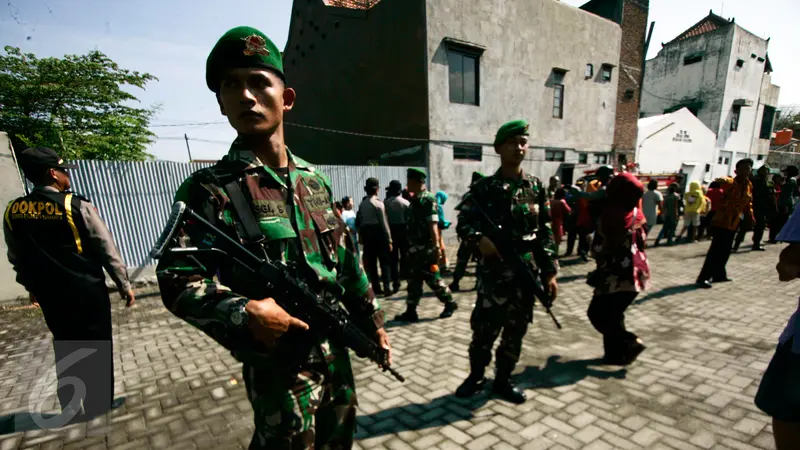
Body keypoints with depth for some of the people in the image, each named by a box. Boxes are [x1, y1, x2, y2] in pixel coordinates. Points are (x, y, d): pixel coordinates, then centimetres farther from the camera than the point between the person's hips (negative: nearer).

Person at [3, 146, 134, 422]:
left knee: (65, 349, 18)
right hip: (87, 291, -5)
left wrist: (32, 286, 27)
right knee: (95, 347, 9)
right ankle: (99, 403, 20)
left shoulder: (12, 212, 1)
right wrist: (124, 284, -5)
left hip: (49, 294, 5)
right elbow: (106, 249, -13)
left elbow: (15, 258, 12)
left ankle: (69, 407, 27)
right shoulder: (76, 206, -15)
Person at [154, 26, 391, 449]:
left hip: (335, 350, 6)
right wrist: (245, 313, -31)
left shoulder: (315, 182, 3)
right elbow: (177, 281, -16)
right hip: (277, 360, -5)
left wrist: (373, 323, 10)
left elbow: (348, 263, 6)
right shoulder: (209, 189, -13)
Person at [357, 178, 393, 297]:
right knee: (384, 262, 2)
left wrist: (362, 236, 13)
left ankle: (376, 288, 13)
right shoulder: (378, 203, -10)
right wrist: (389, 239, -11)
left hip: (366, 235, 5)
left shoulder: (362, 204, 7)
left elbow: (357, 223, 6)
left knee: (371, 263, 9)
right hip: (379, 235, -5)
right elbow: (384, 222, -13)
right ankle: (386, 288, -1)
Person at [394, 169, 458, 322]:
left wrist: (436, 247, -23)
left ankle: (450, 303, 21)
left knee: (432, 278, 2)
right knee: (413, 280, 10)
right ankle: (411, 311, 17)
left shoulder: (428, 199, -13)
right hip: (415, 248, 8)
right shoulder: (414, 200, 13)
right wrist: (410, 246, 16)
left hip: (426, 249, -8)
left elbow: (433, 225, -19)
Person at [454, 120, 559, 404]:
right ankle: (476, 376, 26)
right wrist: (479, 239, -25)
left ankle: (503, 380, 31)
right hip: (494, 271, -3)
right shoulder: (484, 188, -2)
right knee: (484, 327, 2)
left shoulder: (536, 188, 6)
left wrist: (550, 272, 4)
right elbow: (463, 222, -4)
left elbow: (545, 232, 7)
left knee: (515, 330, 12)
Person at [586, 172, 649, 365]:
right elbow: (642, 243, 14)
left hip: (616, 275, -8)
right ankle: (616, 352, 23)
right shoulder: (638, 215, 6)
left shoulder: (610, 216, -17)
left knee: (597, 313, 4)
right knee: (613, 314, 17)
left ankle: (629, 343, -1)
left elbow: (598, 249, -15)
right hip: (635, 272, 8)